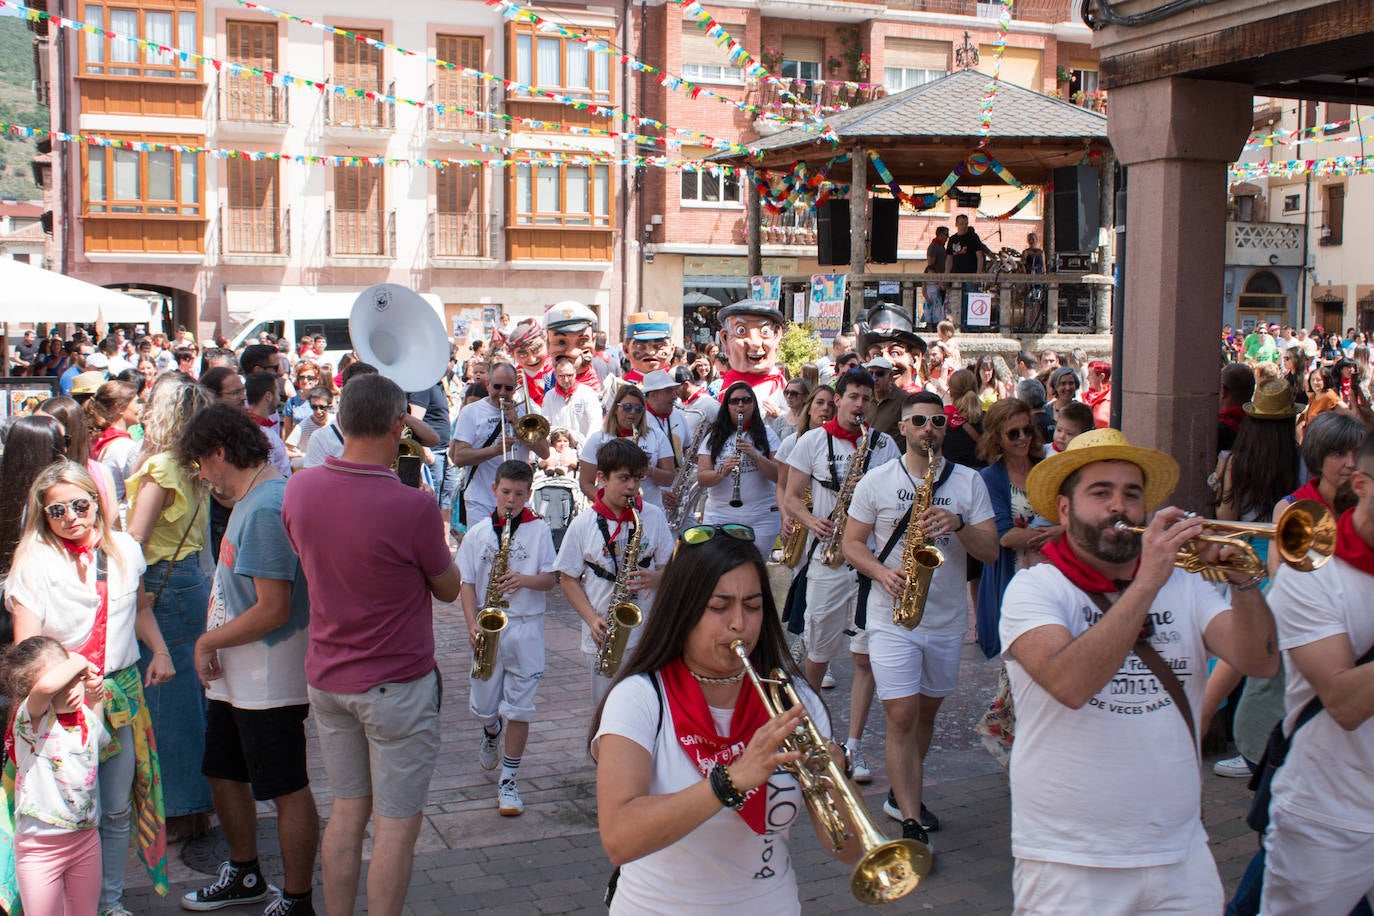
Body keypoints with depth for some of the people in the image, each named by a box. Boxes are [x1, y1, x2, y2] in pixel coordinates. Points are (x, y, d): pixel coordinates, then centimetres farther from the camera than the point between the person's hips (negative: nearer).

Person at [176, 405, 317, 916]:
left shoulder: (266, 508, -23)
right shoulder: (251, 499, 9)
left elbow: (273, 610, -27)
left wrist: (207, 643, -14)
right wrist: (214, 646, 10)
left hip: (270, 682, -11)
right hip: (235, 677, 11)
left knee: (287, 790, 3)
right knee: (224, 774, 22)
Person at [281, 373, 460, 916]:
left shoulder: (299, 489, -6)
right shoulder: (412, 506, -24)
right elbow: (448, 588, -8)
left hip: (325, 677, 6)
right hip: (397, 683, -6)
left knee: (347, 808, 19)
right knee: (396, 823, 7)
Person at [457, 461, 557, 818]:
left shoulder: (539, 530, -1)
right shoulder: (478, 533, 3)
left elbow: (549, 579, -1)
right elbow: (467, 583, 3)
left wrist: (524, 580, -22)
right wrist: (472, 625, -9)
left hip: (526, 627, -2)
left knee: (519, 707, -1)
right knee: (484, 706, 11)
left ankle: (509, 781, 8)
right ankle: (492, 733, 47)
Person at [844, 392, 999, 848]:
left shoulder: (968, 481, 1)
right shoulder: (876, 481, -1)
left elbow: (991, 551, -3)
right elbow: (852, 543, 1)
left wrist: (958, 524, -22)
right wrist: (882, 572, -17)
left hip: (948, 620, 3)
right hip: (892, 617, -3)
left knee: (927, 709, 17)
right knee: (902, 716, -10)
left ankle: (904, 795, 37)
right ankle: (911, 823, -6)